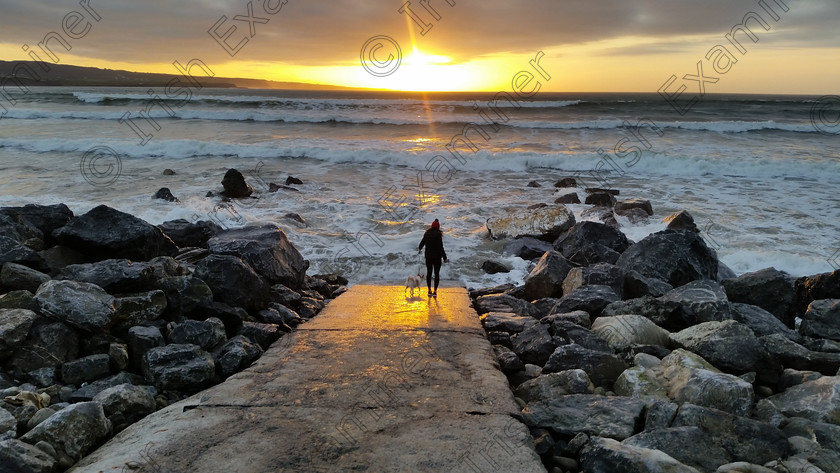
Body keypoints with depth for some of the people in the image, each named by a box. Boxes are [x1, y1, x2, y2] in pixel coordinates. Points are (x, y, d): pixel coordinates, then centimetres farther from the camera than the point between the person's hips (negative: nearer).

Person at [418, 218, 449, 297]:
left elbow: (422, 242, 17)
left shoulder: (427, 233, 0)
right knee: (437, 274, 7)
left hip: (428, 256, 4)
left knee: (429, 273, 14)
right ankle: (435, 292, 6)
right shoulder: (438, 234, -16)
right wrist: (444, 258, -16)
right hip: (437, 257, -4)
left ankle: (429, 291, 18)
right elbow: (440, 247, -21)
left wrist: (419, 249, 38)